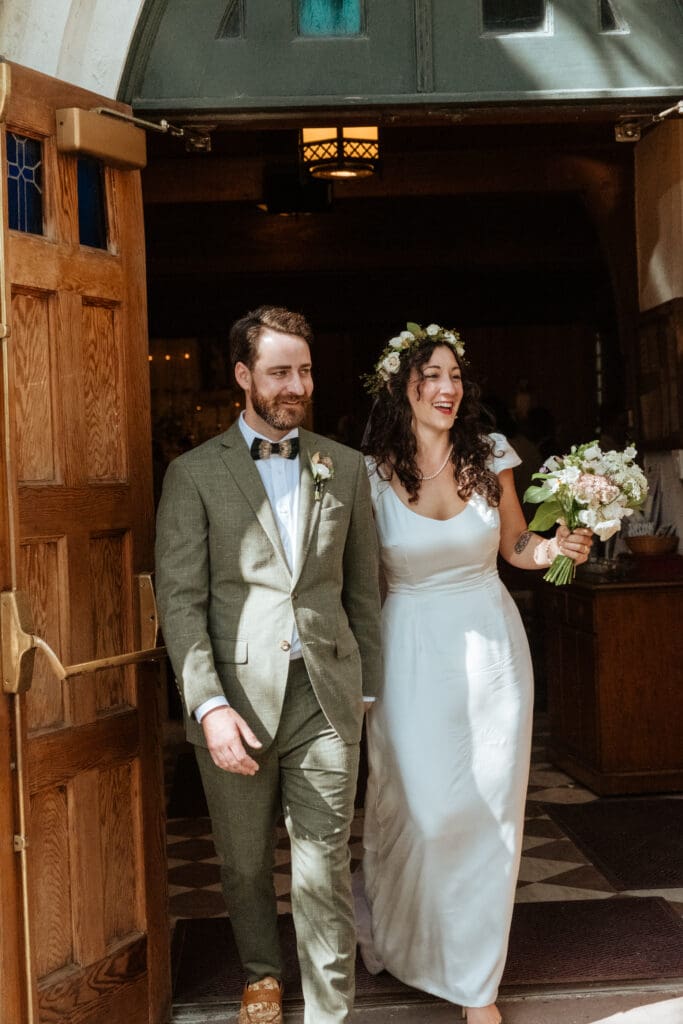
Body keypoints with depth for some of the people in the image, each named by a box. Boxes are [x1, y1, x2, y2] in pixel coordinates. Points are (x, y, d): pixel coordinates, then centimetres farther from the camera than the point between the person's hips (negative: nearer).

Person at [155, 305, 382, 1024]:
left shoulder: (344, 467, 10)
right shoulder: (194, 474, 0)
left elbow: (361, 588, 14)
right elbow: (181, 602, -5)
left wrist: (367, 687, 11)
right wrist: (210, 705, -14)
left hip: (325, 696, 1)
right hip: (236, 696, -1)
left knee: (324, 871, 1)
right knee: (245, 863, 15)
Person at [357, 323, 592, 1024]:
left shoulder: (489, 455, 0)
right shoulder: (372, 473, -6)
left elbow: (515, 544, 11)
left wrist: (557, 546, -9)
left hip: (490, 643, 2)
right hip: (412, 650, -2)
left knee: (489, 809, 5)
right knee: (419, 806, -1)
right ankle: (396, 940, 32)